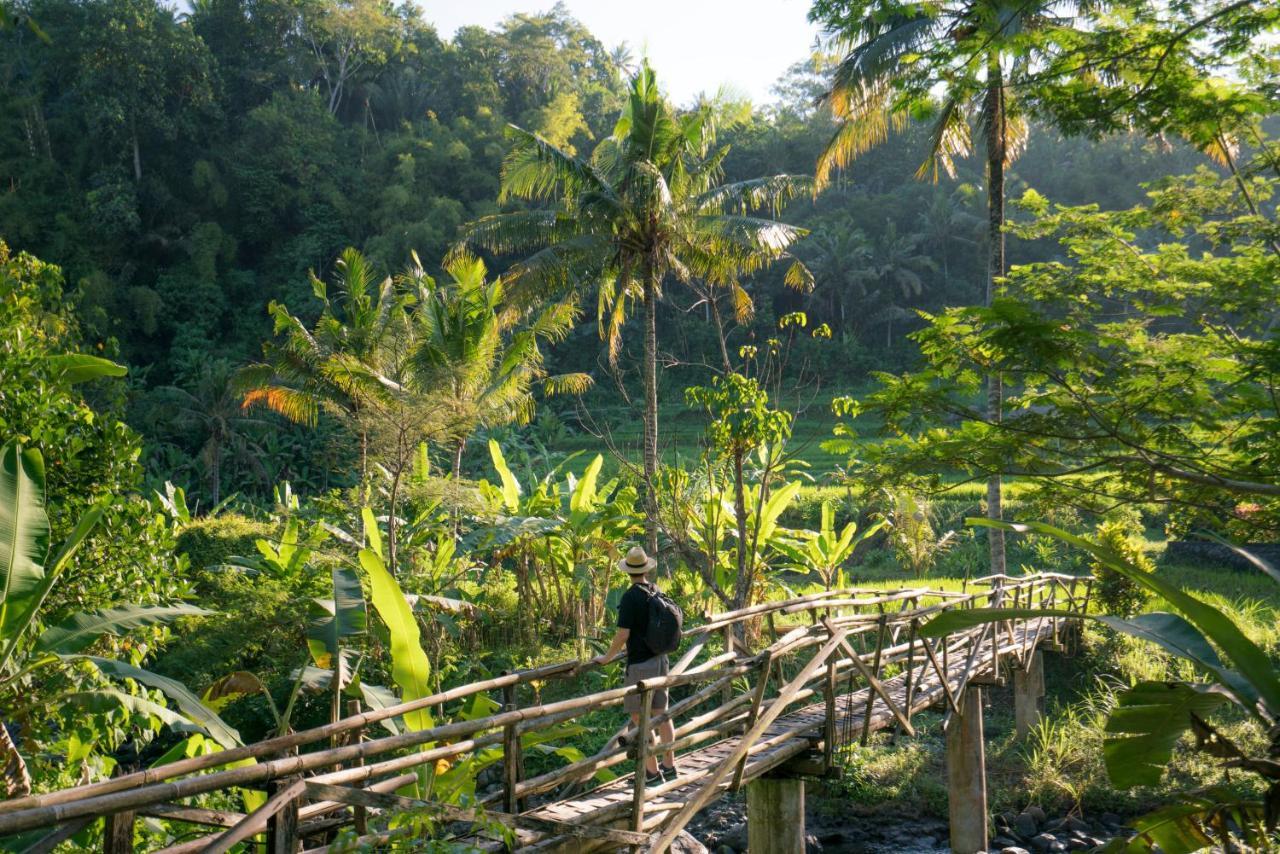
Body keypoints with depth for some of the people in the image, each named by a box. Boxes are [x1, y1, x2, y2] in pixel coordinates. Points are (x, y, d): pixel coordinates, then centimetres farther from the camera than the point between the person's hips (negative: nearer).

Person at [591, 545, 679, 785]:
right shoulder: (657, 592, 7)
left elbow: (623, 634, -19)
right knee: (661, 714, 15)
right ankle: (669, 765, 23)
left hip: (640, 664, -8)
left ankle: (652, 772, 0)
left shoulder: (631, 597, -16)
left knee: (640, 719, -2)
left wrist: (607, 657, -6)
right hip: (660, 660, 8)